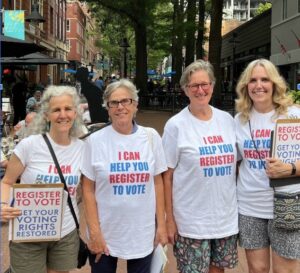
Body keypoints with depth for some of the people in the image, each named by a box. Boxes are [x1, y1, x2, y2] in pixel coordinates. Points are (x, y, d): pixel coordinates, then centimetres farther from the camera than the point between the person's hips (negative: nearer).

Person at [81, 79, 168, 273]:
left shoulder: (151, 137, -1)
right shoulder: (96, 140, -6)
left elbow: (158, 183, 4)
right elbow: (88, 190, -3)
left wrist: (161, 224, 2)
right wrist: (94, 232, -7)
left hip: (143, 233, 2)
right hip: (106, 234, -1)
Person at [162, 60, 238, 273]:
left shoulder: (227, 120, 4)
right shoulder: (176, 125, -8)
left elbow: (234, 163, 13)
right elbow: (167, 176, -6)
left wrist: (240, 205, 10)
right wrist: (169, 219, -7)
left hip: (227, 216, 4)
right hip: (192, 220, -4)